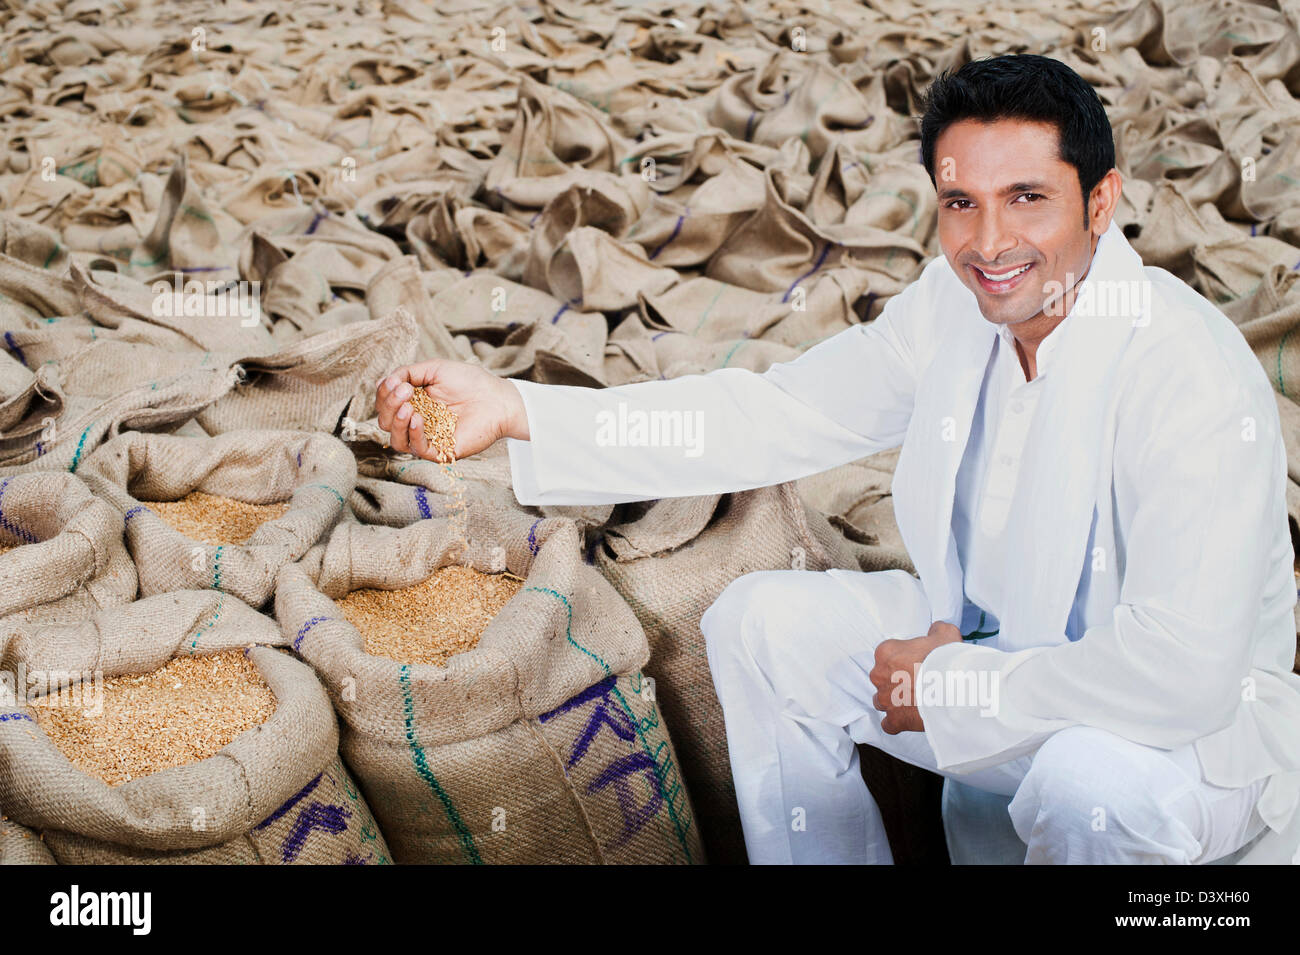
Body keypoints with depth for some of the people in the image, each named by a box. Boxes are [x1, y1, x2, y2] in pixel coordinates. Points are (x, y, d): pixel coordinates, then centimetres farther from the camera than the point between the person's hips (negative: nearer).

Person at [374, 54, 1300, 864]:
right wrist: (515, 410, -14)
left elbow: (1180, 671, -35)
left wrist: (947, 686, -22)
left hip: (1202, 721, -6)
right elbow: (777, 414, -5)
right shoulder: (956, 304, -8)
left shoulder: (1190, 376, -30)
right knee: (761, 623, -4)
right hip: (991, 645, 6)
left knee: (1096, 778, -38)